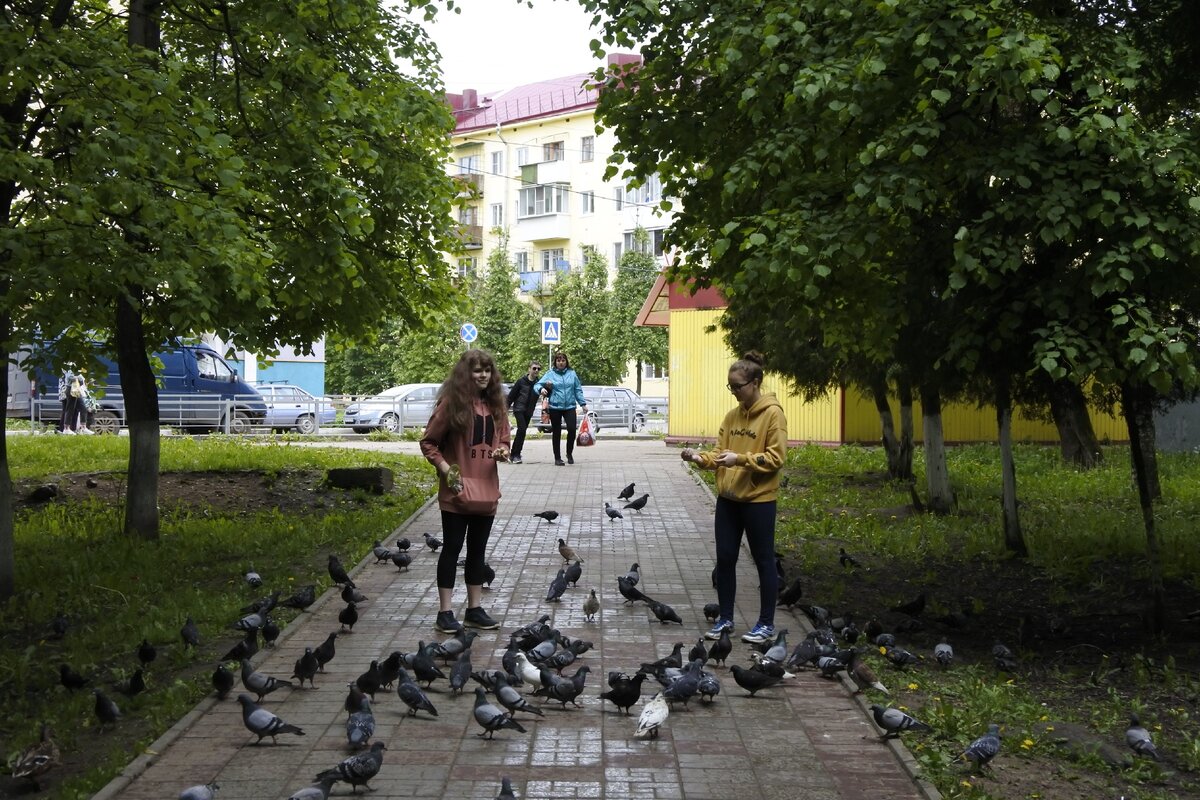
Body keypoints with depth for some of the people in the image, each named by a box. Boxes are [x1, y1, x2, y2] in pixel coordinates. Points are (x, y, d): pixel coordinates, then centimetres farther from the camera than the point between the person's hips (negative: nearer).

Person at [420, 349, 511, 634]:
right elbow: (428, 442, -5)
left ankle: (475, 609, 21)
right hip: (457, 489, -5)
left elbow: (503, 439, 17)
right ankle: (445, 612, 7)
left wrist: (502, 450, -5)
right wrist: (444, 467, -17)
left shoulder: (496, 404, 7)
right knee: (452, 548, 1)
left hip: (487, 489, 5)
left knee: (478, 550, 12)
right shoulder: (451, 403, -10)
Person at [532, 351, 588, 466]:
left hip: (570, 406, 1)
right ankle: (557, 458, 16)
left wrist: (583, 404, 8)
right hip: (555, 407, -1)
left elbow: (578, 390, 12)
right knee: (556, 432, 5)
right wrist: (541, 389, -25)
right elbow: (537, 385, -3)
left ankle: (569, 453, 10)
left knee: (572, 429, -13)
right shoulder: (550, 374, 2)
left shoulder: (572, 374, 8)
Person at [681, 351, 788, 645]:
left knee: (763, 561, 5)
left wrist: (740, 459, -23)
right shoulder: (732, 416, 10)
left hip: (758, 500, -6)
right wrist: (700, 458, -9)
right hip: (728, 498, 7)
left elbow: (776, 458, -15)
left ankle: (766, 624, 15)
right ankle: (725, 619, 22)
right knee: (725, 558, 9)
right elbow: (720, 453, 10)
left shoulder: (773, 414, -10)